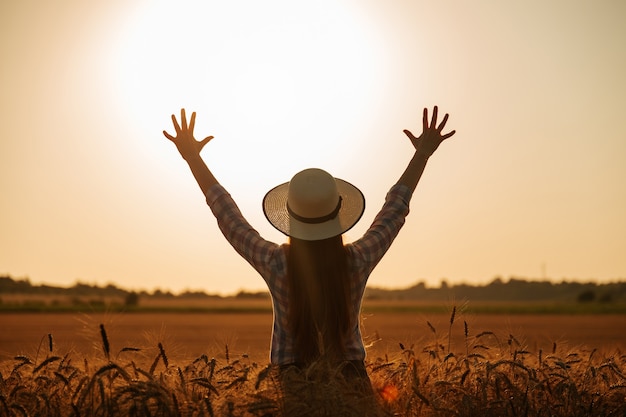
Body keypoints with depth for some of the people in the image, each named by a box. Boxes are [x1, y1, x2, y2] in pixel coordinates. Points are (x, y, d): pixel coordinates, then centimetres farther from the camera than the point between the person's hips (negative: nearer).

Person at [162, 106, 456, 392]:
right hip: (349, 380, 1)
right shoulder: (358, 261, -12)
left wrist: (192, 157, 6)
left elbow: (226, 214, -3)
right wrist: (423, 153, 13)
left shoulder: (275, 264, -15)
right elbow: (396, 207, 2)